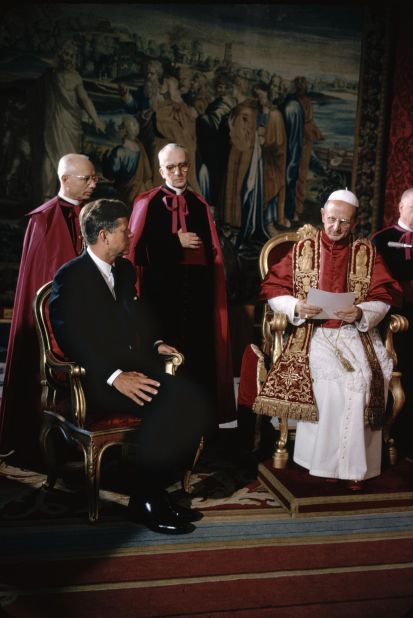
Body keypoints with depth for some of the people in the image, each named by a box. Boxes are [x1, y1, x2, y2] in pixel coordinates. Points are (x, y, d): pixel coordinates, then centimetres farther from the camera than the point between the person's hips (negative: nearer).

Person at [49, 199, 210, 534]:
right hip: (98, 381, -7)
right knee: (167, 403, -31)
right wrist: (115, 377, -26)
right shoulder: (71, 277, -5)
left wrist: (156, 343, 10)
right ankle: (144, 501, -14)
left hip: (137, 367, 7)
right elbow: (73, 341, -15)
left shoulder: (125, 269, 19)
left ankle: (157, 490, -7)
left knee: (194, 401, -19)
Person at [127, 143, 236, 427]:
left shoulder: (200, 205, 14)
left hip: (197, 291, 4)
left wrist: (214, 292, 5)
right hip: (162, 290, -3)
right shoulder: (147, 203, 2)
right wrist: (177, 242, -7)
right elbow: (137, 250, -6)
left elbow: (213, 252, 15)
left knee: (198, 353, 2)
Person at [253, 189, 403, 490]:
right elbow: (272, 290, 7)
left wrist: (361, 312, -16)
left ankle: (355, 464, -16)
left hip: (355, 332, 1)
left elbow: (386, 298, 5)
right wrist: (296, 306, -13)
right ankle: (327, 460, -16)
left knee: (362, 377, -28)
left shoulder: (367, 252, 9)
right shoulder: (302, 250, 10)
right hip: (313, 332, 0)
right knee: (327, 375, -30)